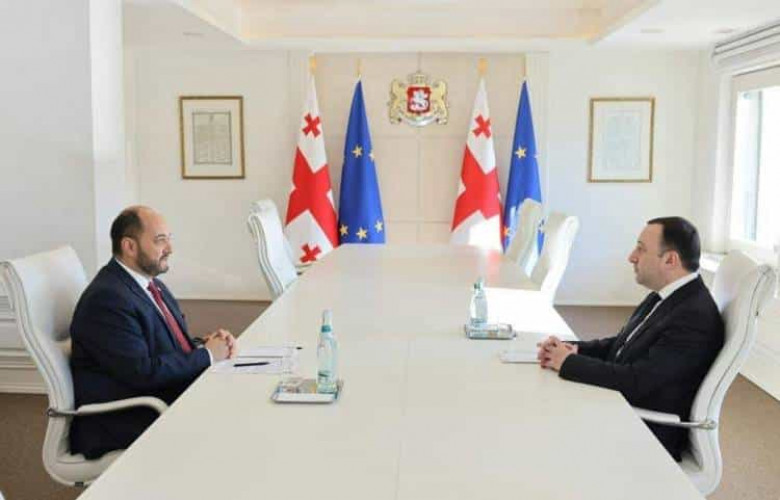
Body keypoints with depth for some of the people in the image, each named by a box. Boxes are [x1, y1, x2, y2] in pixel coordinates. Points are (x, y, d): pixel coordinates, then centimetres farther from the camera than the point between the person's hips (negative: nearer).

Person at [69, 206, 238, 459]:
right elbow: (142, 371, -23)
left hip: (168, 397, 9)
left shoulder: (150, 283, 11)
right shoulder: (107, 298, -17)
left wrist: (204, 344, -4)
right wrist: (206, 355, -13)